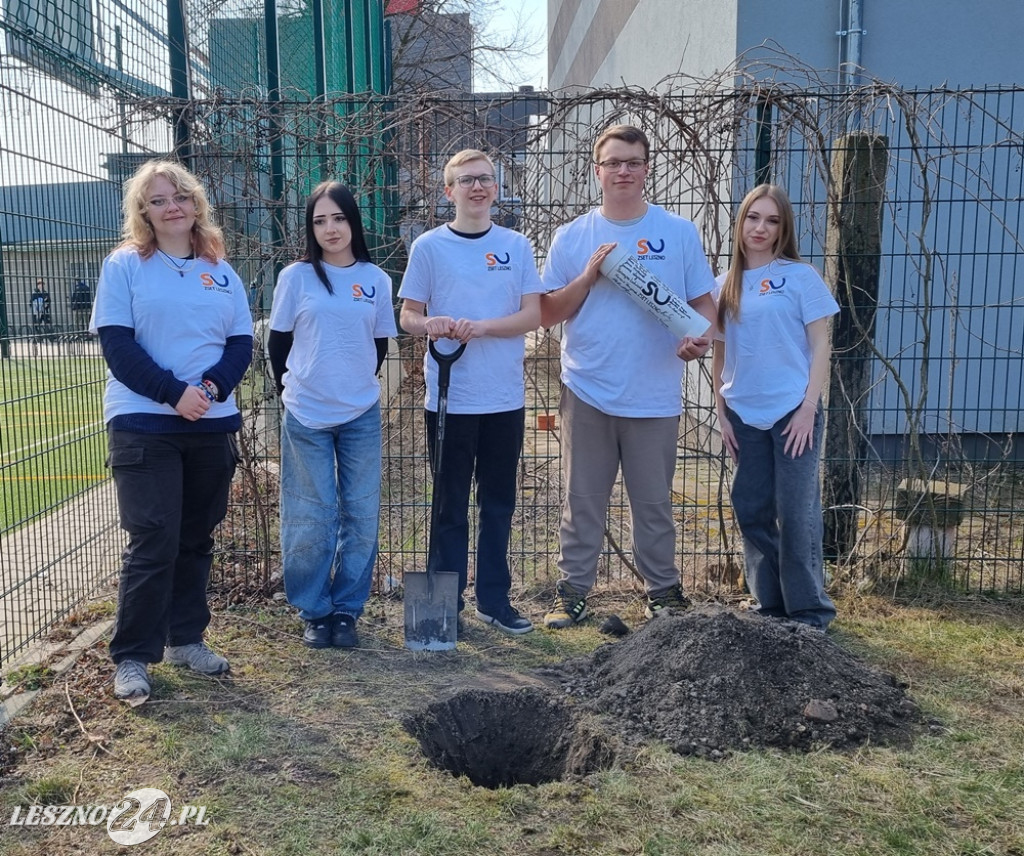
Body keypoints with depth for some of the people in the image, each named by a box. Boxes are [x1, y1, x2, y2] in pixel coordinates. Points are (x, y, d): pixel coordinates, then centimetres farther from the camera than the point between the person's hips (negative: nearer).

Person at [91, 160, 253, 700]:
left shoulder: (221, 272, 11)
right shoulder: (125, 265, 0)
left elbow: (242, 343, 7)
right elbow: (117, 345, -8)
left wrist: (214, 387, -12)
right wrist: (174, 393, -18)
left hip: (212, 425, 4)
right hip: (143, 425, -4)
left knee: (196, 538, 11)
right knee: (153, 543, -6)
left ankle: (186, 639, 24)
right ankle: (131, 657, 7)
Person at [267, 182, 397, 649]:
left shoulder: (375, 279, 4)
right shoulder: (296, 277, -1)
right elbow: (278, 341, 5)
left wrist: (357, 387, 12)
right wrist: (292, 391, 9)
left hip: (362, 416, 2)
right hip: (306, 417, -2)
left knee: (361, 517, 6)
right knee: (310, 520, 4)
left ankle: (347, 610, 20)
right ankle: (314, 612, 18)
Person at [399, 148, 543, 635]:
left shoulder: (516, 246, 6)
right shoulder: (429, 247, 1)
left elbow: (533, 315, -1)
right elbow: (407, 317, 2)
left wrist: (479, 327, -16)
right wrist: (431, 325, -21)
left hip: (505, 398, 2)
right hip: (449, 399, -2)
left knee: (499, 504, 11)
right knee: (451, 506, 5)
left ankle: (494, 599, 23)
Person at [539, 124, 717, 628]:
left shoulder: (679, 233, 4)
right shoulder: (571, 238, 5)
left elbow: (703, 301, 5)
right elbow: (547, 314, 4)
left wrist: (701, 337, -16)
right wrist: (589, 275, -10)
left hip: (654, 397, 0)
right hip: (587, 393, 1)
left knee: (654, 503, 10)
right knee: (582, 502, 8)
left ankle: (663, 591, 25)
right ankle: (571, 592, 18)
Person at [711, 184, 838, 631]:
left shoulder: (801, 276, -2)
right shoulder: (725, 285, 9)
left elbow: (820, 346, -4)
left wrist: (809, 408, -11)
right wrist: (721, 412, 7)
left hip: (792, 411, -4)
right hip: (744, 416, 4)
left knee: (796, 514, -1)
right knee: (752, 512, 8)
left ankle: (809, 611, 12)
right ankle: (770, 606, 23)